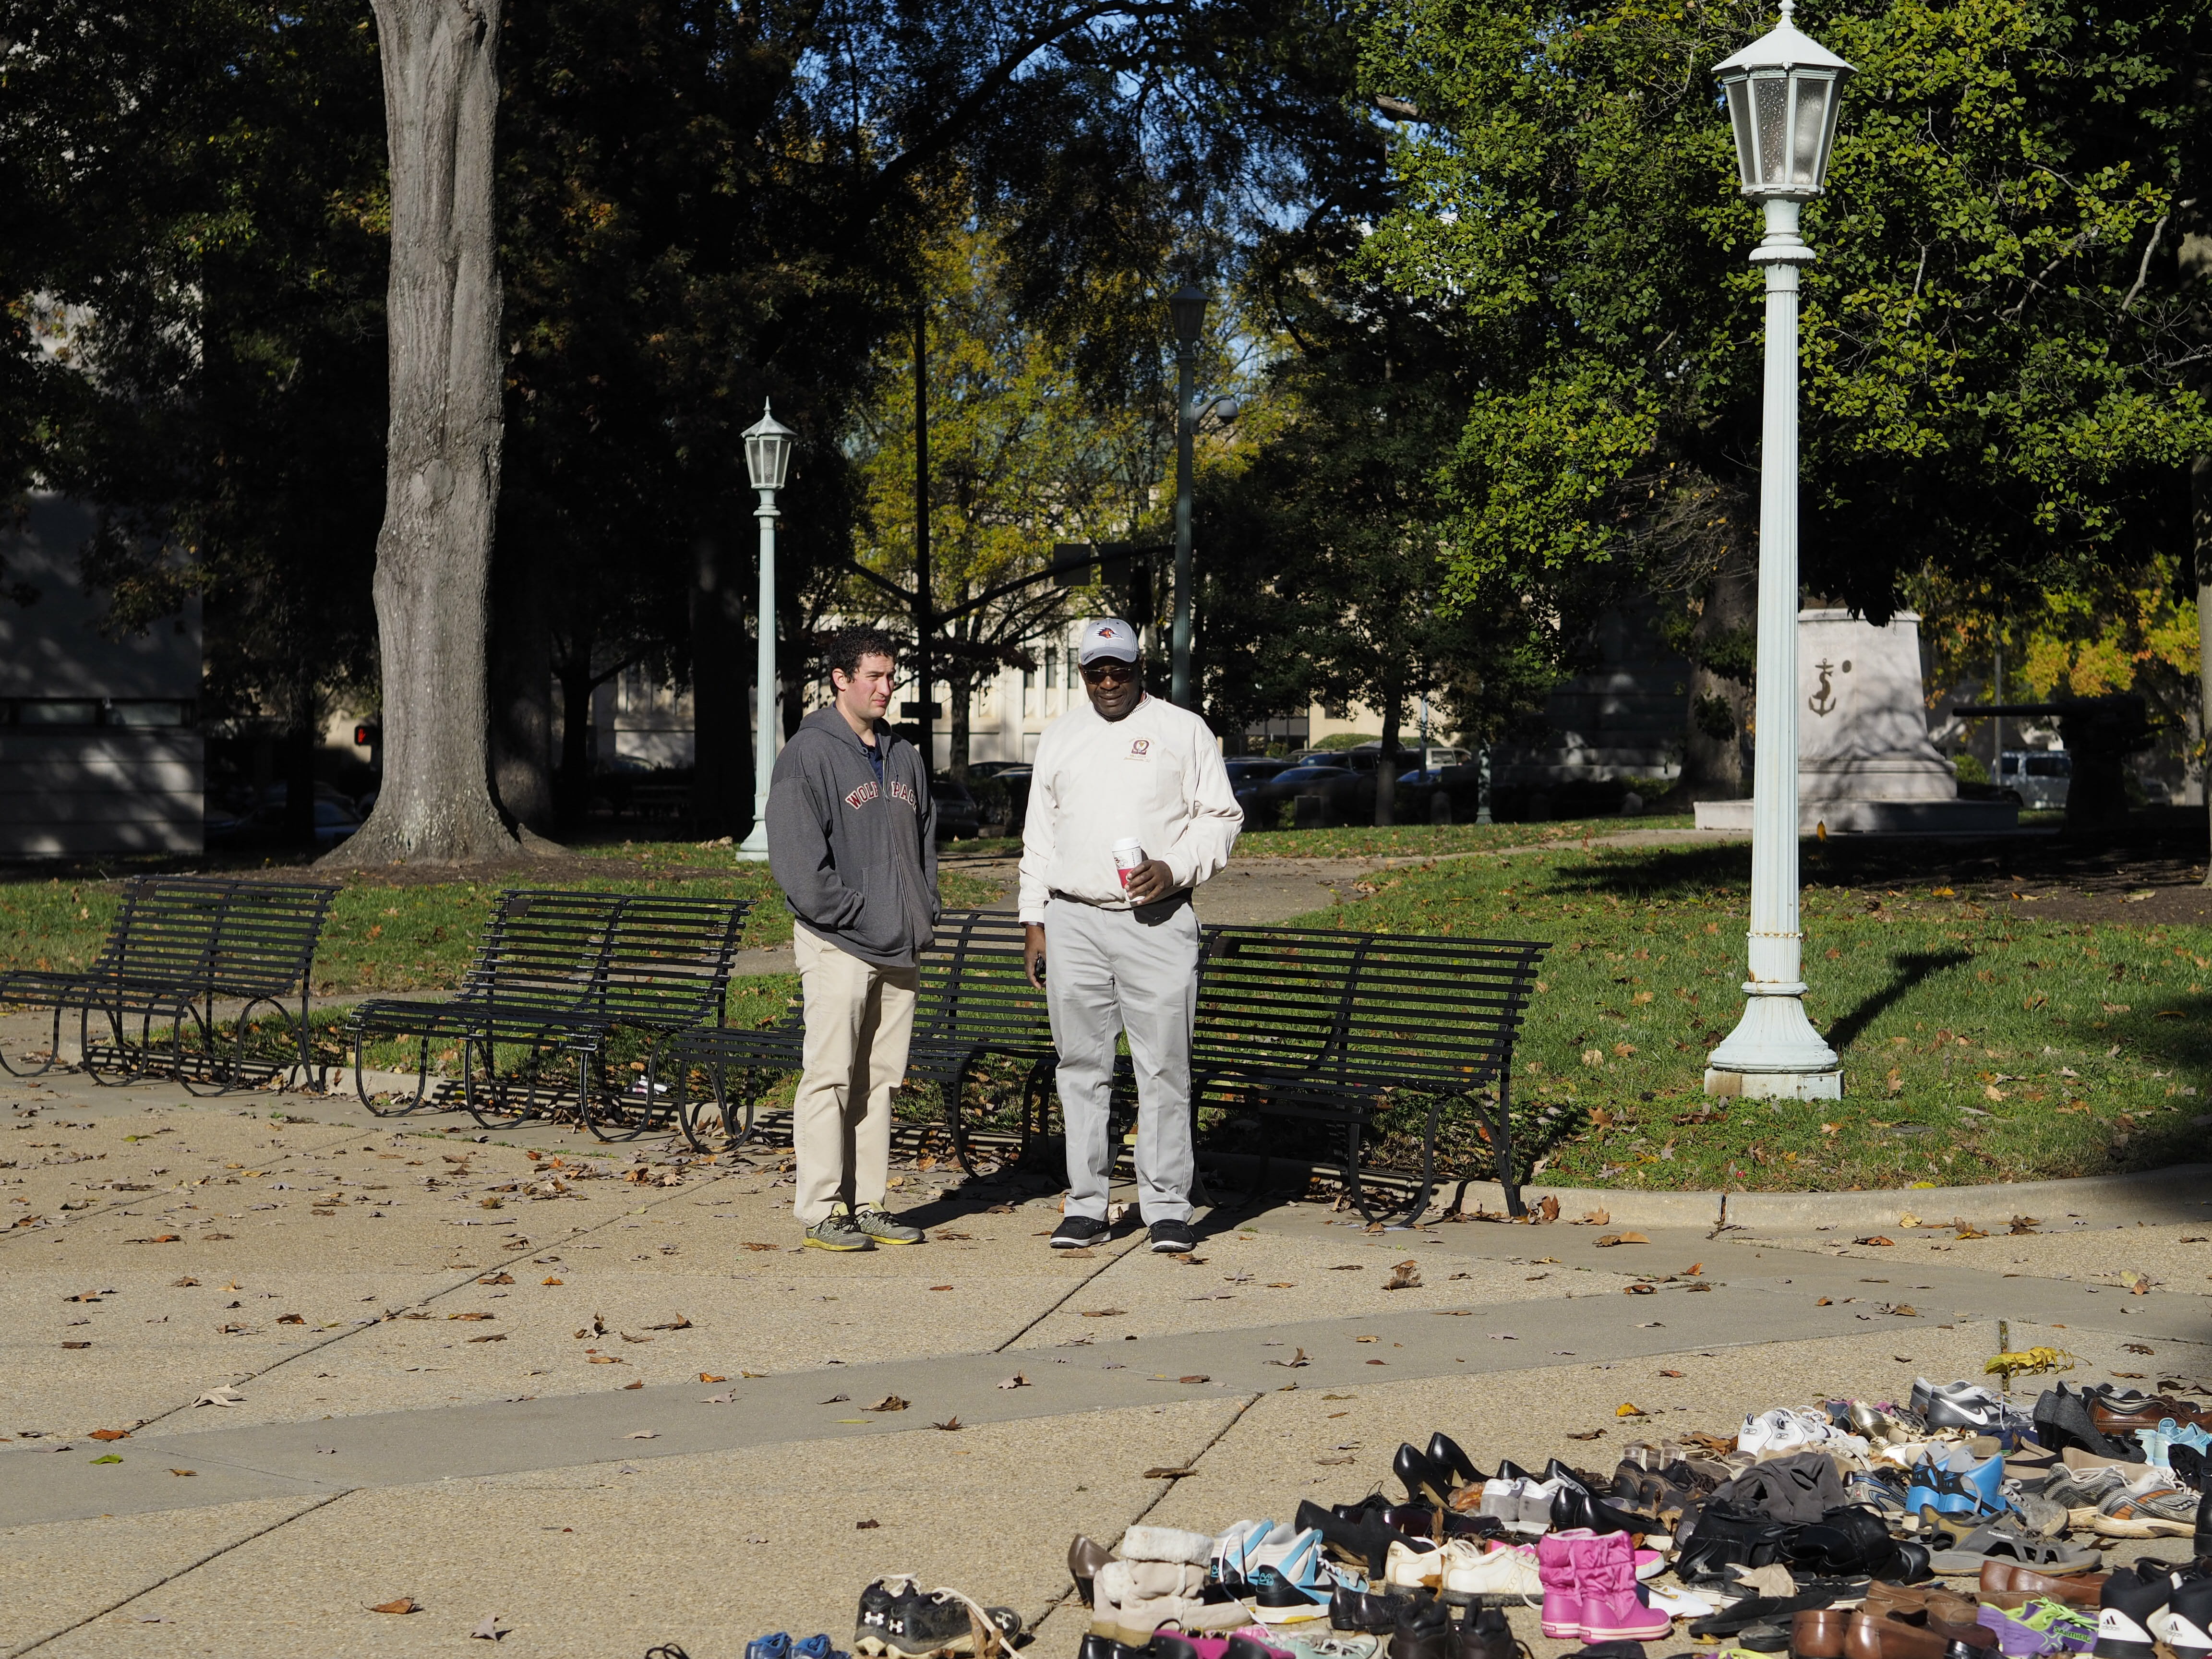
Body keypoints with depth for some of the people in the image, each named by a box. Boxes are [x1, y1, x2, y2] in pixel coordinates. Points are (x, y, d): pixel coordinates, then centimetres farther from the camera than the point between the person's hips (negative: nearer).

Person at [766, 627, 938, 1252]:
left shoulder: (904, 758, 16)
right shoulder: (809, 754, -6)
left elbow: (926, 842, 24)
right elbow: (796, 857, -13)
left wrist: (923, 914, 10)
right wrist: (852, 913, -14)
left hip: (900, 949, 7)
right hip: (837, 946, -7)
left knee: (880, 1079, 9)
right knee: (830, 1077, -6)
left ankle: (868, 1204, 14)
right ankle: (821, 1210, -3)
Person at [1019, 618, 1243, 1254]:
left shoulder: (1184, 730, 5)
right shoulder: (1061, 736, 15)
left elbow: (1220, 816, 4)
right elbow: (1039, 836, 18)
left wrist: (1174, 870, -12)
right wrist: (1034, 922, 11)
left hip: (1157, 922, -3)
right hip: (1073, 921, 3)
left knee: (1164, 1068, -4)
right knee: (1082, 1067, 4)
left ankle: (1167, 1207, 2)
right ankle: (1085, 1203, 11)